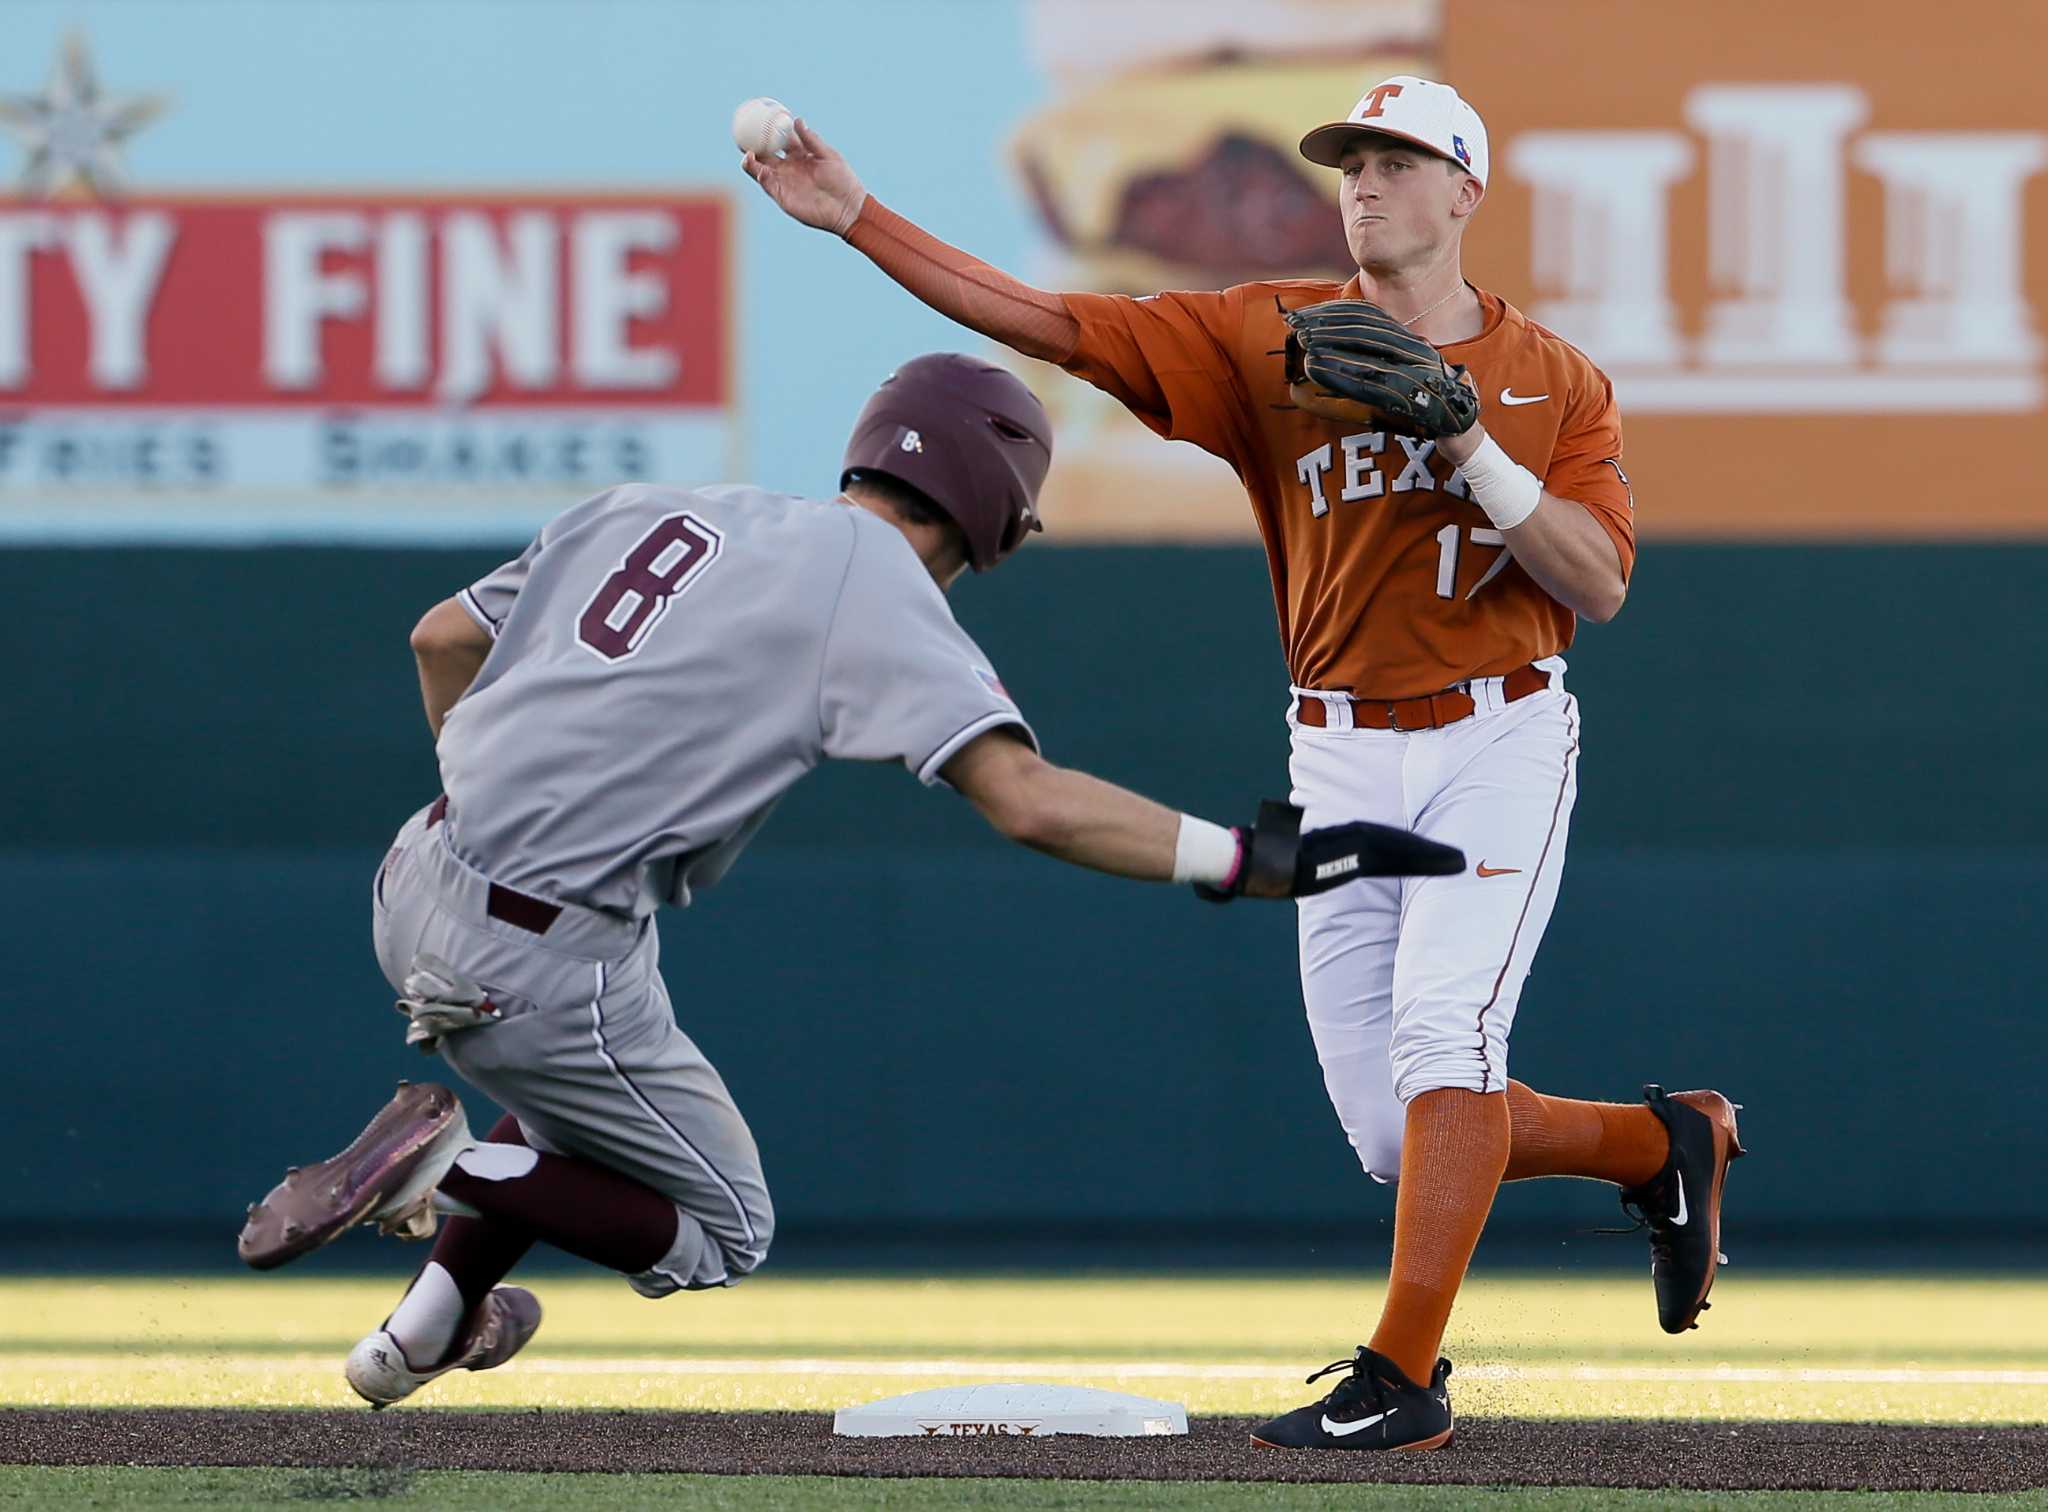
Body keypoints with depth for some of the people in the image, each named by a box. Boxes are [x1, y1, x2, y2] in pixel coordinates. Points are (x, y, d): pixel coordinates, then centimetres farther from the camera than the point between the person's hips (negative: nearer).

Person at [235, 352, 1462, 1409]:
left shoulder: (653, 512, 11)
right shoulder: (878, 588, -9)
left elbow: (443, 640, 18)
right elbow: (1026, 797, -21)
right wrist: (1248, 863, -21)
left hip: (420, 885, 8)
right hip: (541, 963, -8)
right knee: (722, 1233, 10)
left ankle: (429, 1328, 31)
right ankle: (443, 1165, -8)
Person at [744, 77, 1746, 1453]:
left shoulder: (1556, 384, 0)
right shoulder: (1270, 343, 2)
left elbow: (1600, 582, -10)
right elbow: (1050, 324, -4)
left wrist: (1469, 442, -20)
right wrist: (854, 216, -13)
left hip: (1498, 739, -3)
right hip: (1343, 759, 3)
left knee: (1440, 1030, -23)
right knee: (1399, 1134, 2)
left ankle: (1404, 1377, -22)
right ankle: (1665, 1144, 28)